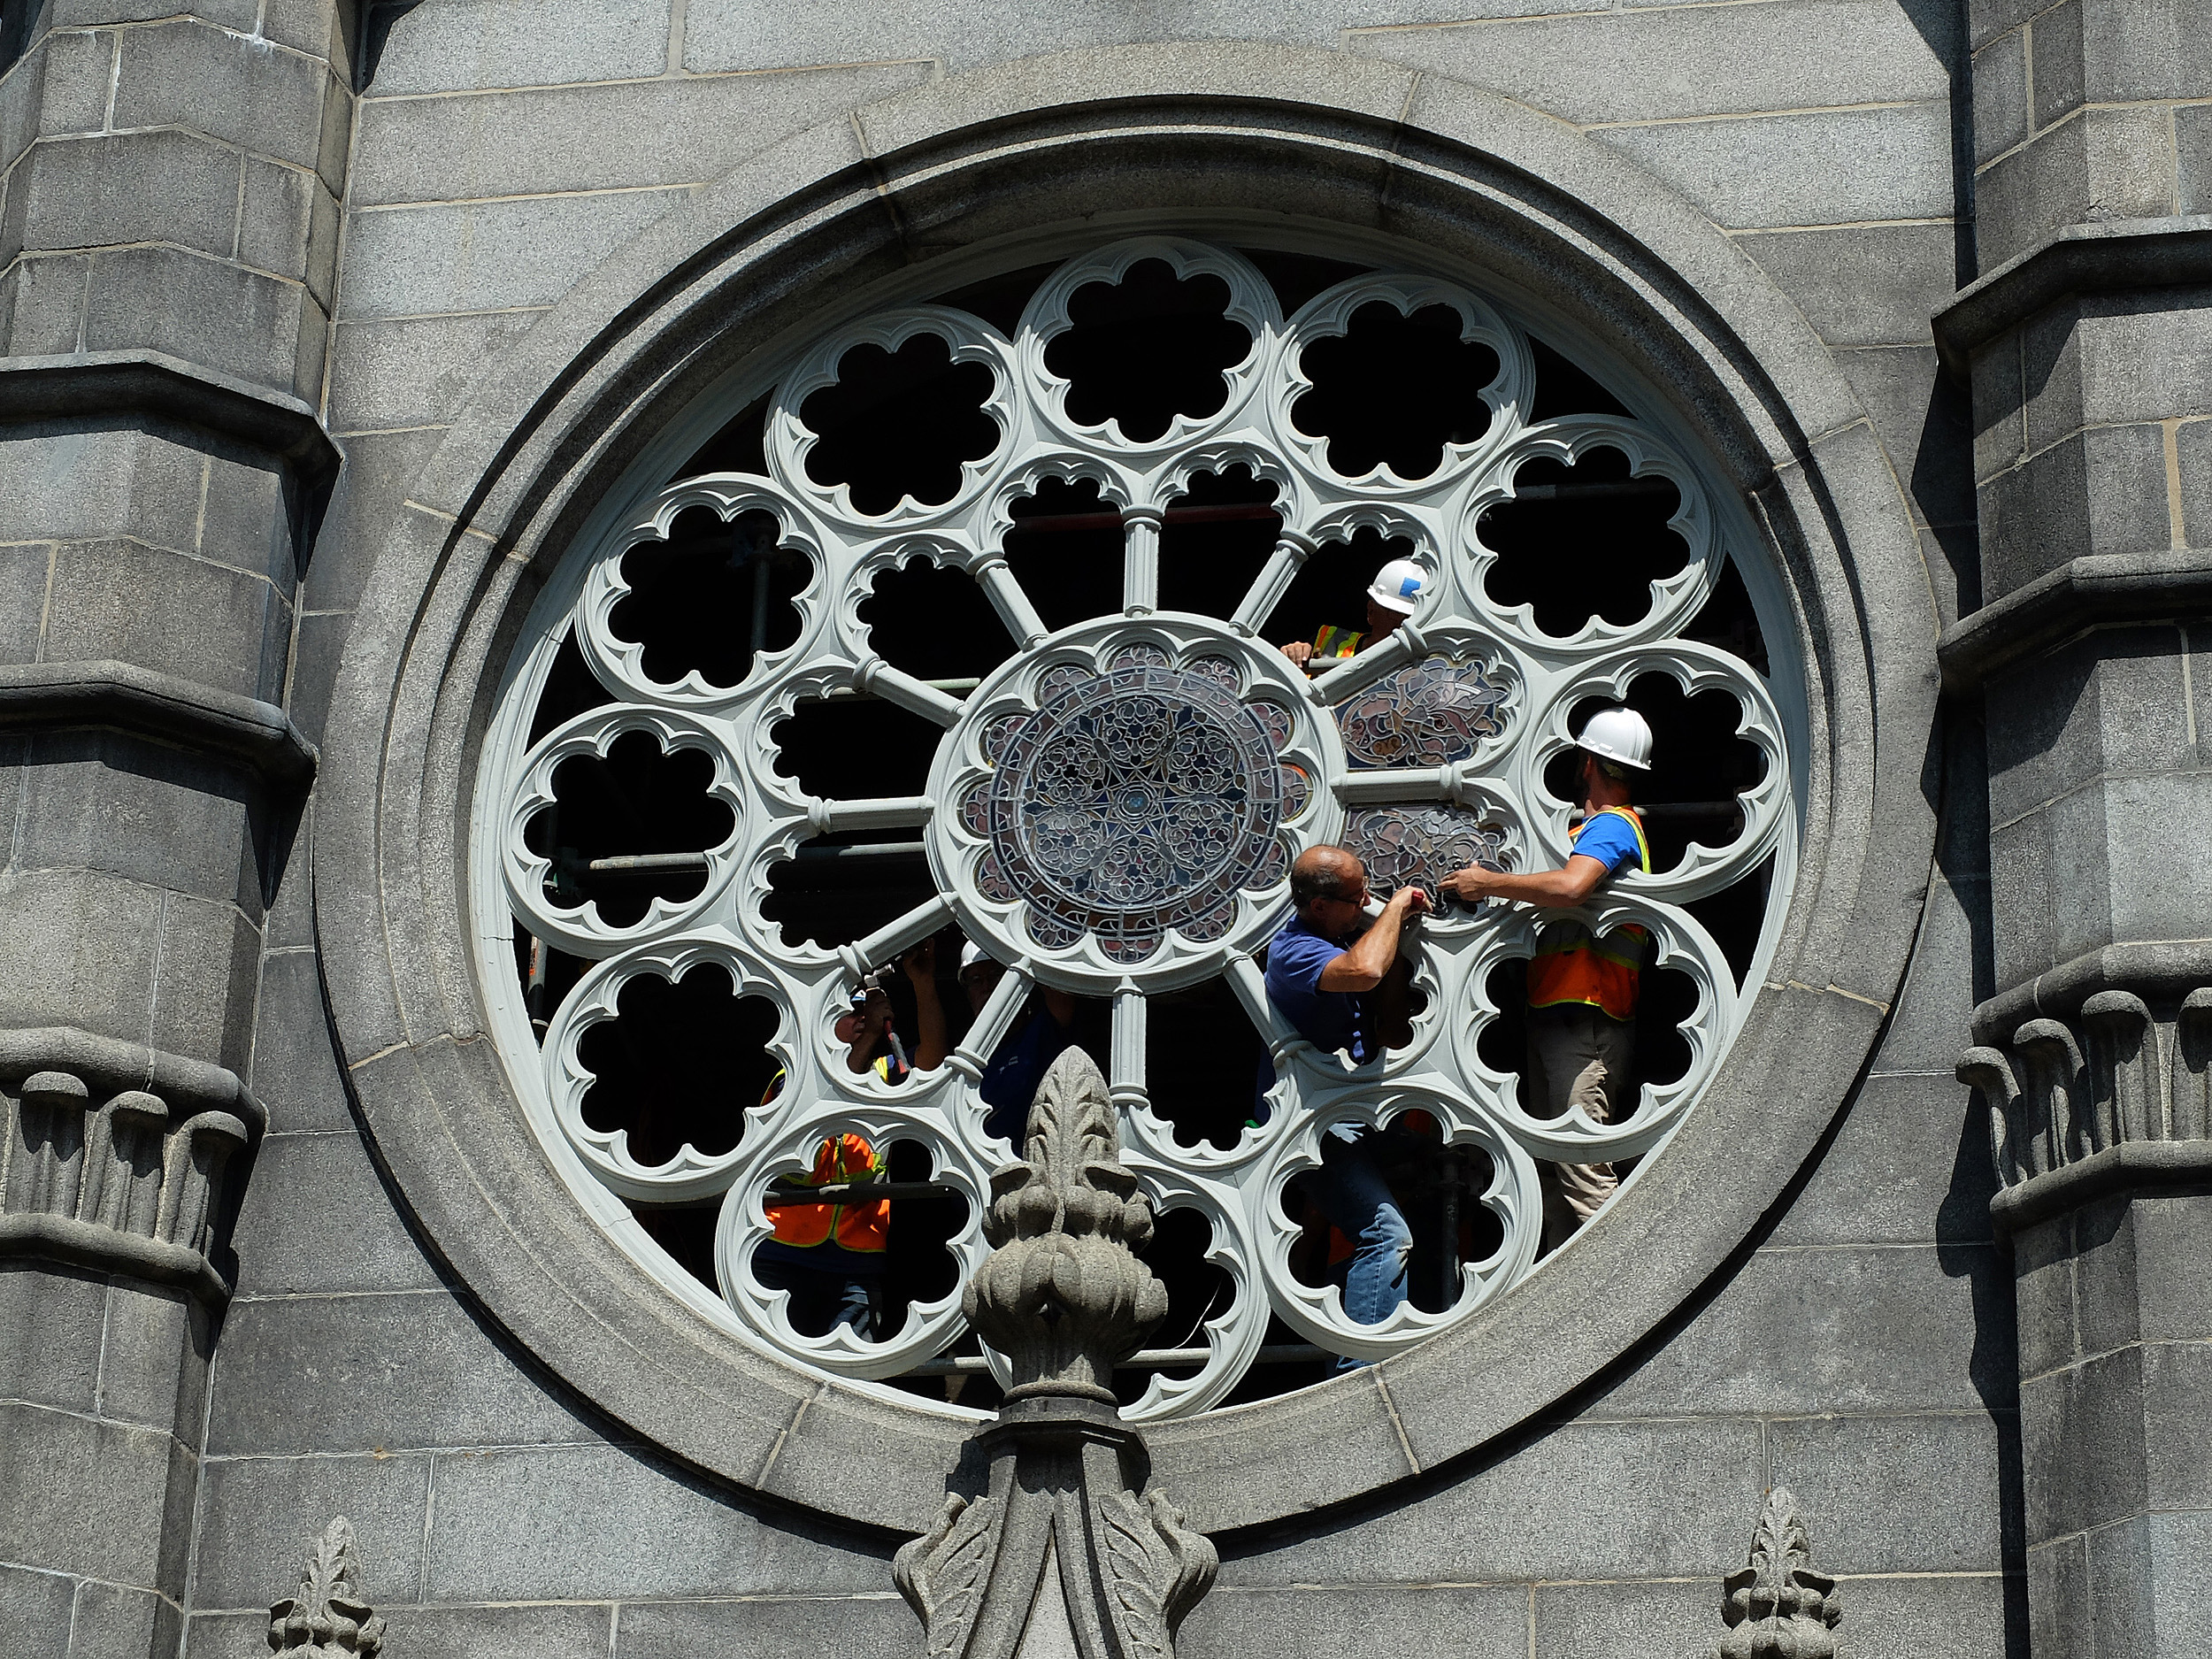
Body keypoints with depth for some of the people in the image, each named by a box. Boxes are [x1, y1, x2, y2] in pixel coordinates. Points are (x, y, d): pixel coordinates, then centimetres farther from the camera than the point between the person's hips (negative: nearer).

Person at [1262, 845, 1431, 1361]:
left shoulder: (1340, 931, 8)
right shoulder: (1294, 951, -21)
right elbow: (1364, 971, -42)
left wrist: (1401, 925, 7)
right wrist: (1396, 907, -26)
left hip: (1350, 1119, 10)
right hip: (1314, 1125, -10)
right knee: (1386, 1235, -21)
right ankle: (1358, 1374, -23)